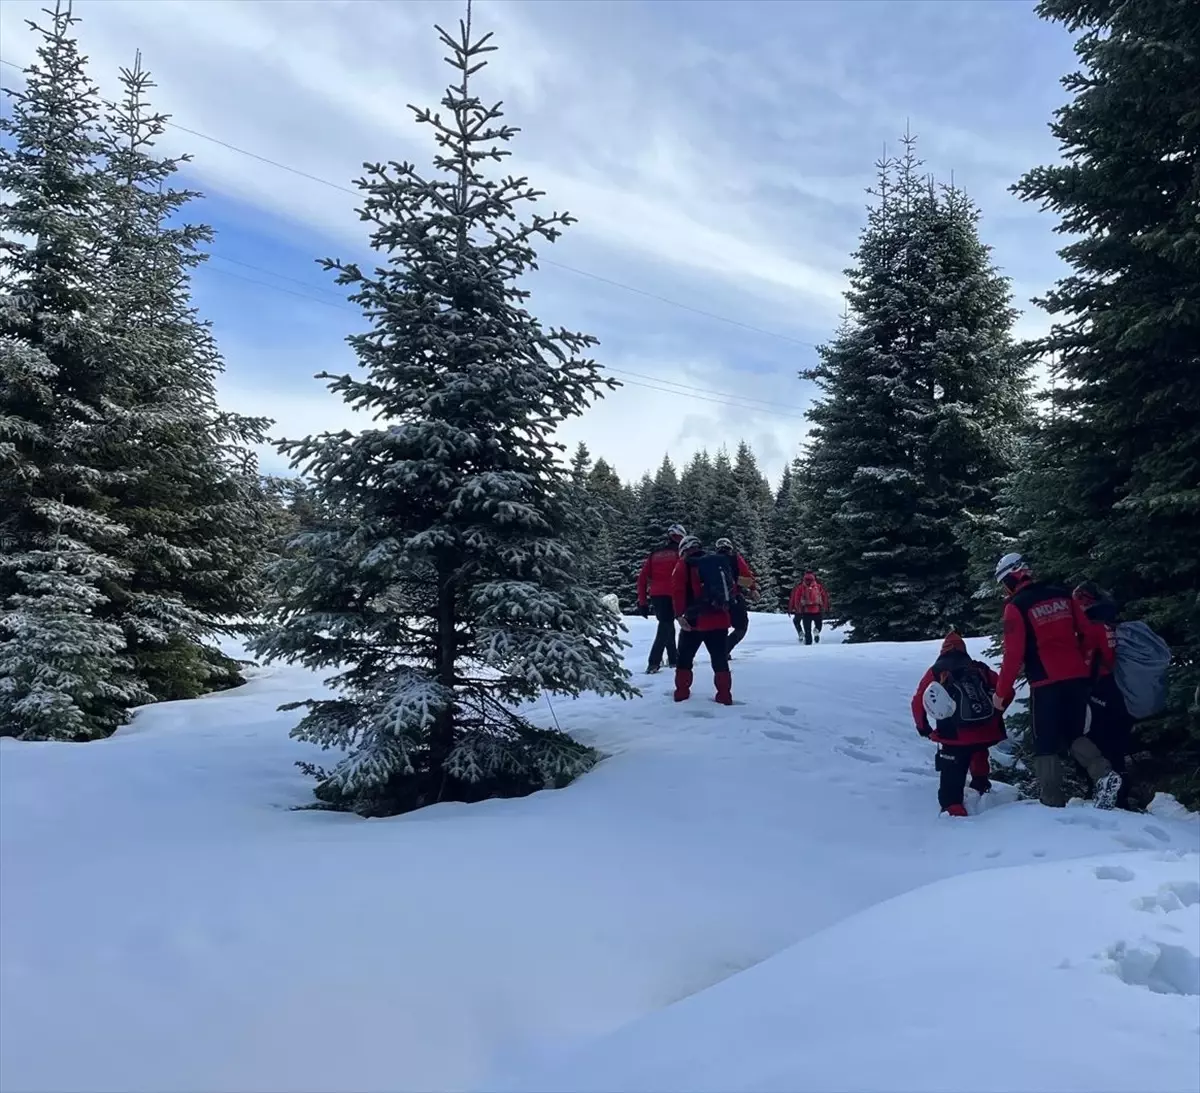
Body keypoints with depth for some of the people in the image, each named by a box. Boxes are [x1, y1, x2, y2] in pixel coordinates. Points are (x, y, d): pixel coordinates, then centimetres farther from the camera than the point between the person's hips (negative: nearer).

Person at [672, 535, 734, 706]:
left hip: (695, 621, -3)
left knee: (685, 658, 14)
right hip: (720, 620, 4)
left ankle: (682, 692, 16)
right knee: (720, 660, 12)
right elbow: (730, 590, 18)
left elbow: (678, 590, -14)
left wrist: (679, 615, -17)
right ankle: (725, 696, 10)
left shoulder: (684, 565, -1)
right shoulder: (719, 562, 14)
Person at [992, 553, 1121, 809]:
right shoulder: (1062, 595, 9)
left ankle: (1053, 803, 3)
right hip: (1078, 677, 6)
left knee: (1046, 745, 5)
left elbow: (1013, 655, -11)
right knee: (1074, 735, 20)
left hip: (1046, 683, -5)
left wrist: (1001, 692, -2)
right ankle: (1104, 773, -3)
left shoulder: (1016, 606, -7)